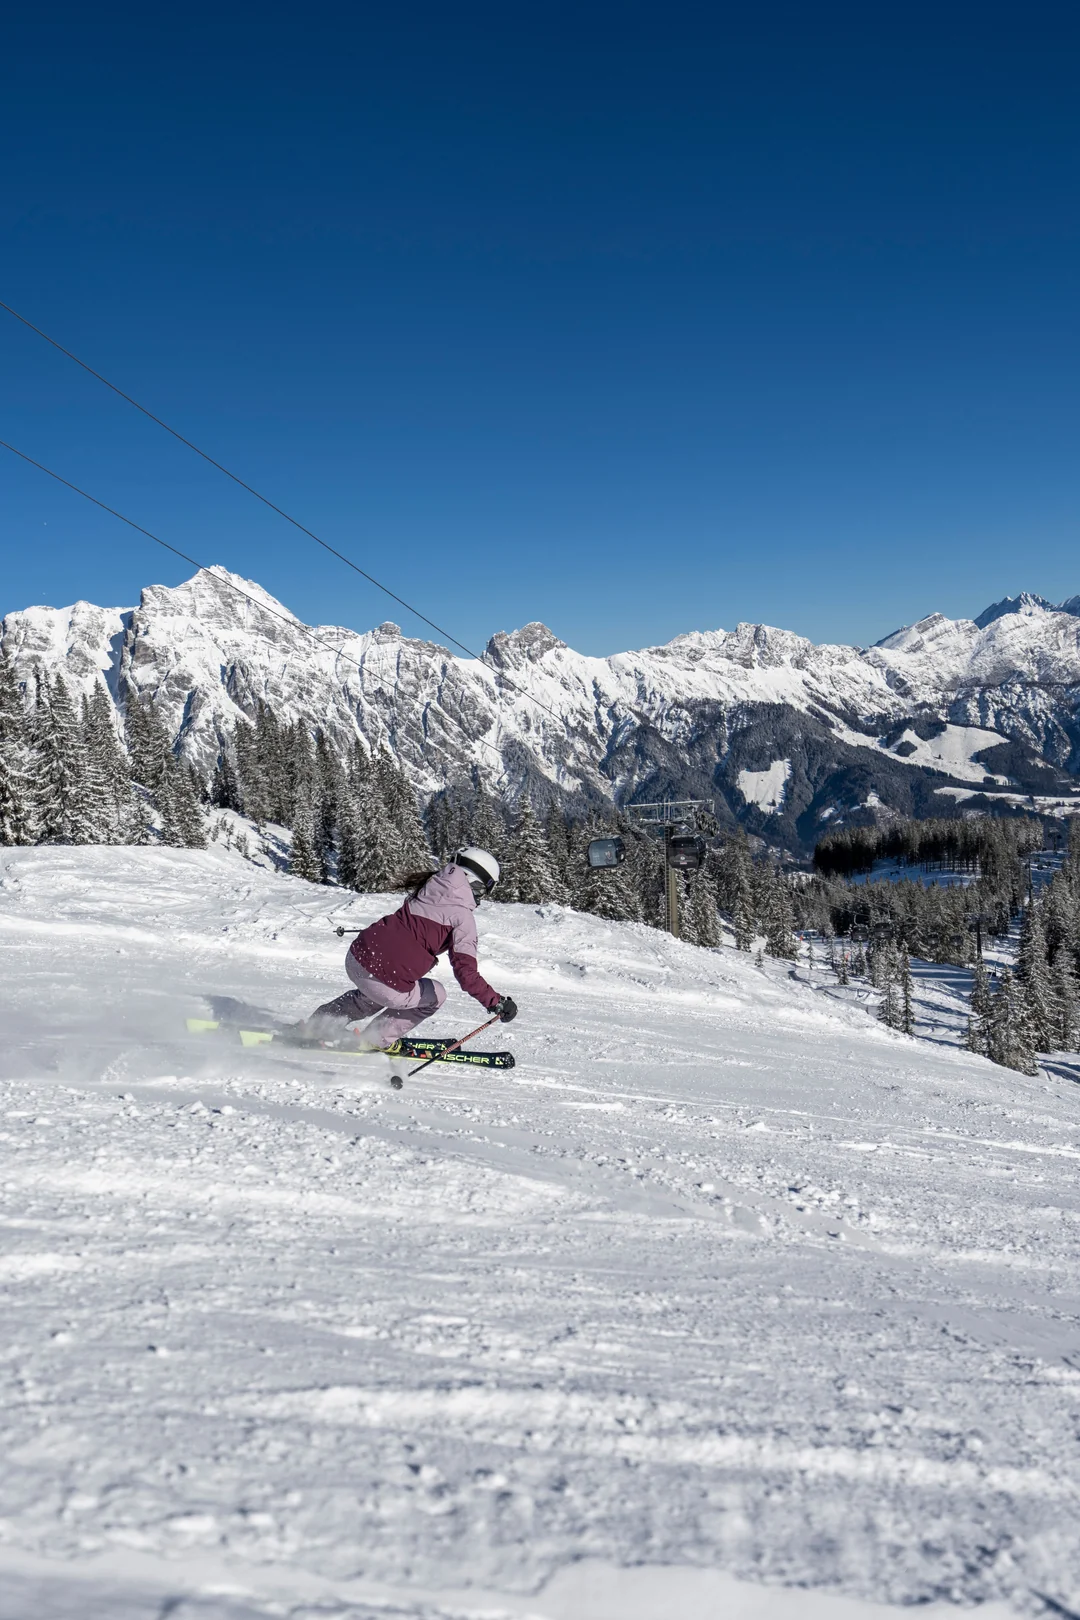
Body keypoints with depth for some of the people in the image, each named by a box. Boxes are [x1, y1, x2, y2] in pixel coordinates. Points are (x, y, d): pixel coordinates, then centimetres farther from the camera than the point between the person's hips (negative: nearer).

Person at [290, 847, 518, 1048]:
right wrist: (496, 1002, -11)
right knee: (436, 995, 22)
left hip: (356, 957, 6)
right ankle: (379, 1039, 20)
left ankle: (315, 1026, 37)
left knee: (372, 995, 39)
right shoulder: (462, 917, -7)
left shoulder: (428, 886, 11)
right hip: (388, 985, -6)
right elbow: (466, 972, -16)